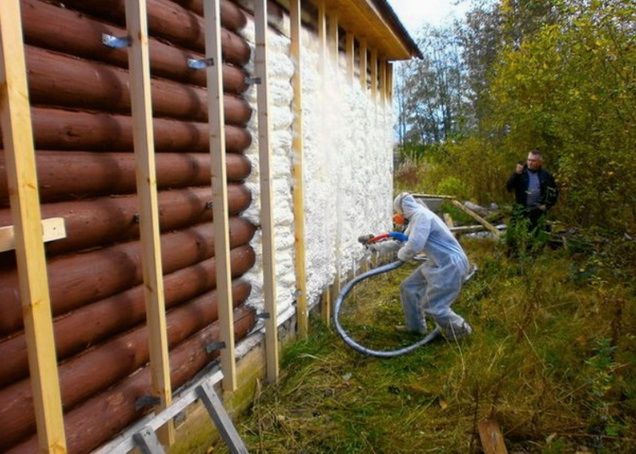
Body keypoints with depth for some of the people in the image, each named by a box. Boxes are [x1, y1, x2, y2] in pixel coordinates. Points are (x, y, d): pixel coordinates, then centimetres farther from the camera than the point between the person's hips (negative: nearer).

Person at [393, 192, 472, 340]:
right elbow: (405, 239, 23)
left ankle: (460, 329, 17)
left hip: (450, 266, -10)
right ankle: (415, 328, 26)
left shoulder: (421, 215, -20)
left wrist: (401, 255, -8)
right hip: (438, 263, 11)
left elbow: (414, 246, -30)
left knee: (431, 306, -5)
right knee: (408, 287, 13)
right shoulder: (417, 216, 13)